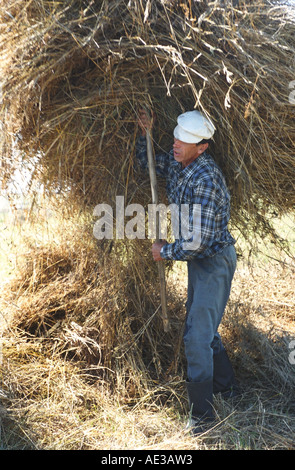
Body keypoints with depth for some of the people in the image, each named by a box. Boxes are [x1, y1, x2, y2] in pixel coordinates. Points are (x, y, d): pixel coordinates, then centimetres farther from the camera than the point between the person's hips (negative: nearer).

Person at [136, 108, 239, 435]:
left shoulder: (205, 179, -29)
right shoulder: (177, 163, -1)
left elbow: (199, 240, -31)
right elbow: (146, 163, 18)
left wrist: (164, 251, -16)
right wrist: (146, 133, 1)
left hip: (214, 260, -10)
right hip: (198, 258, 10)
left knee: (197, 335, -9)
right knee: (201, 325, 21)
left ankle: (201, 415, 4)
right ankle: (226, 385, 40)